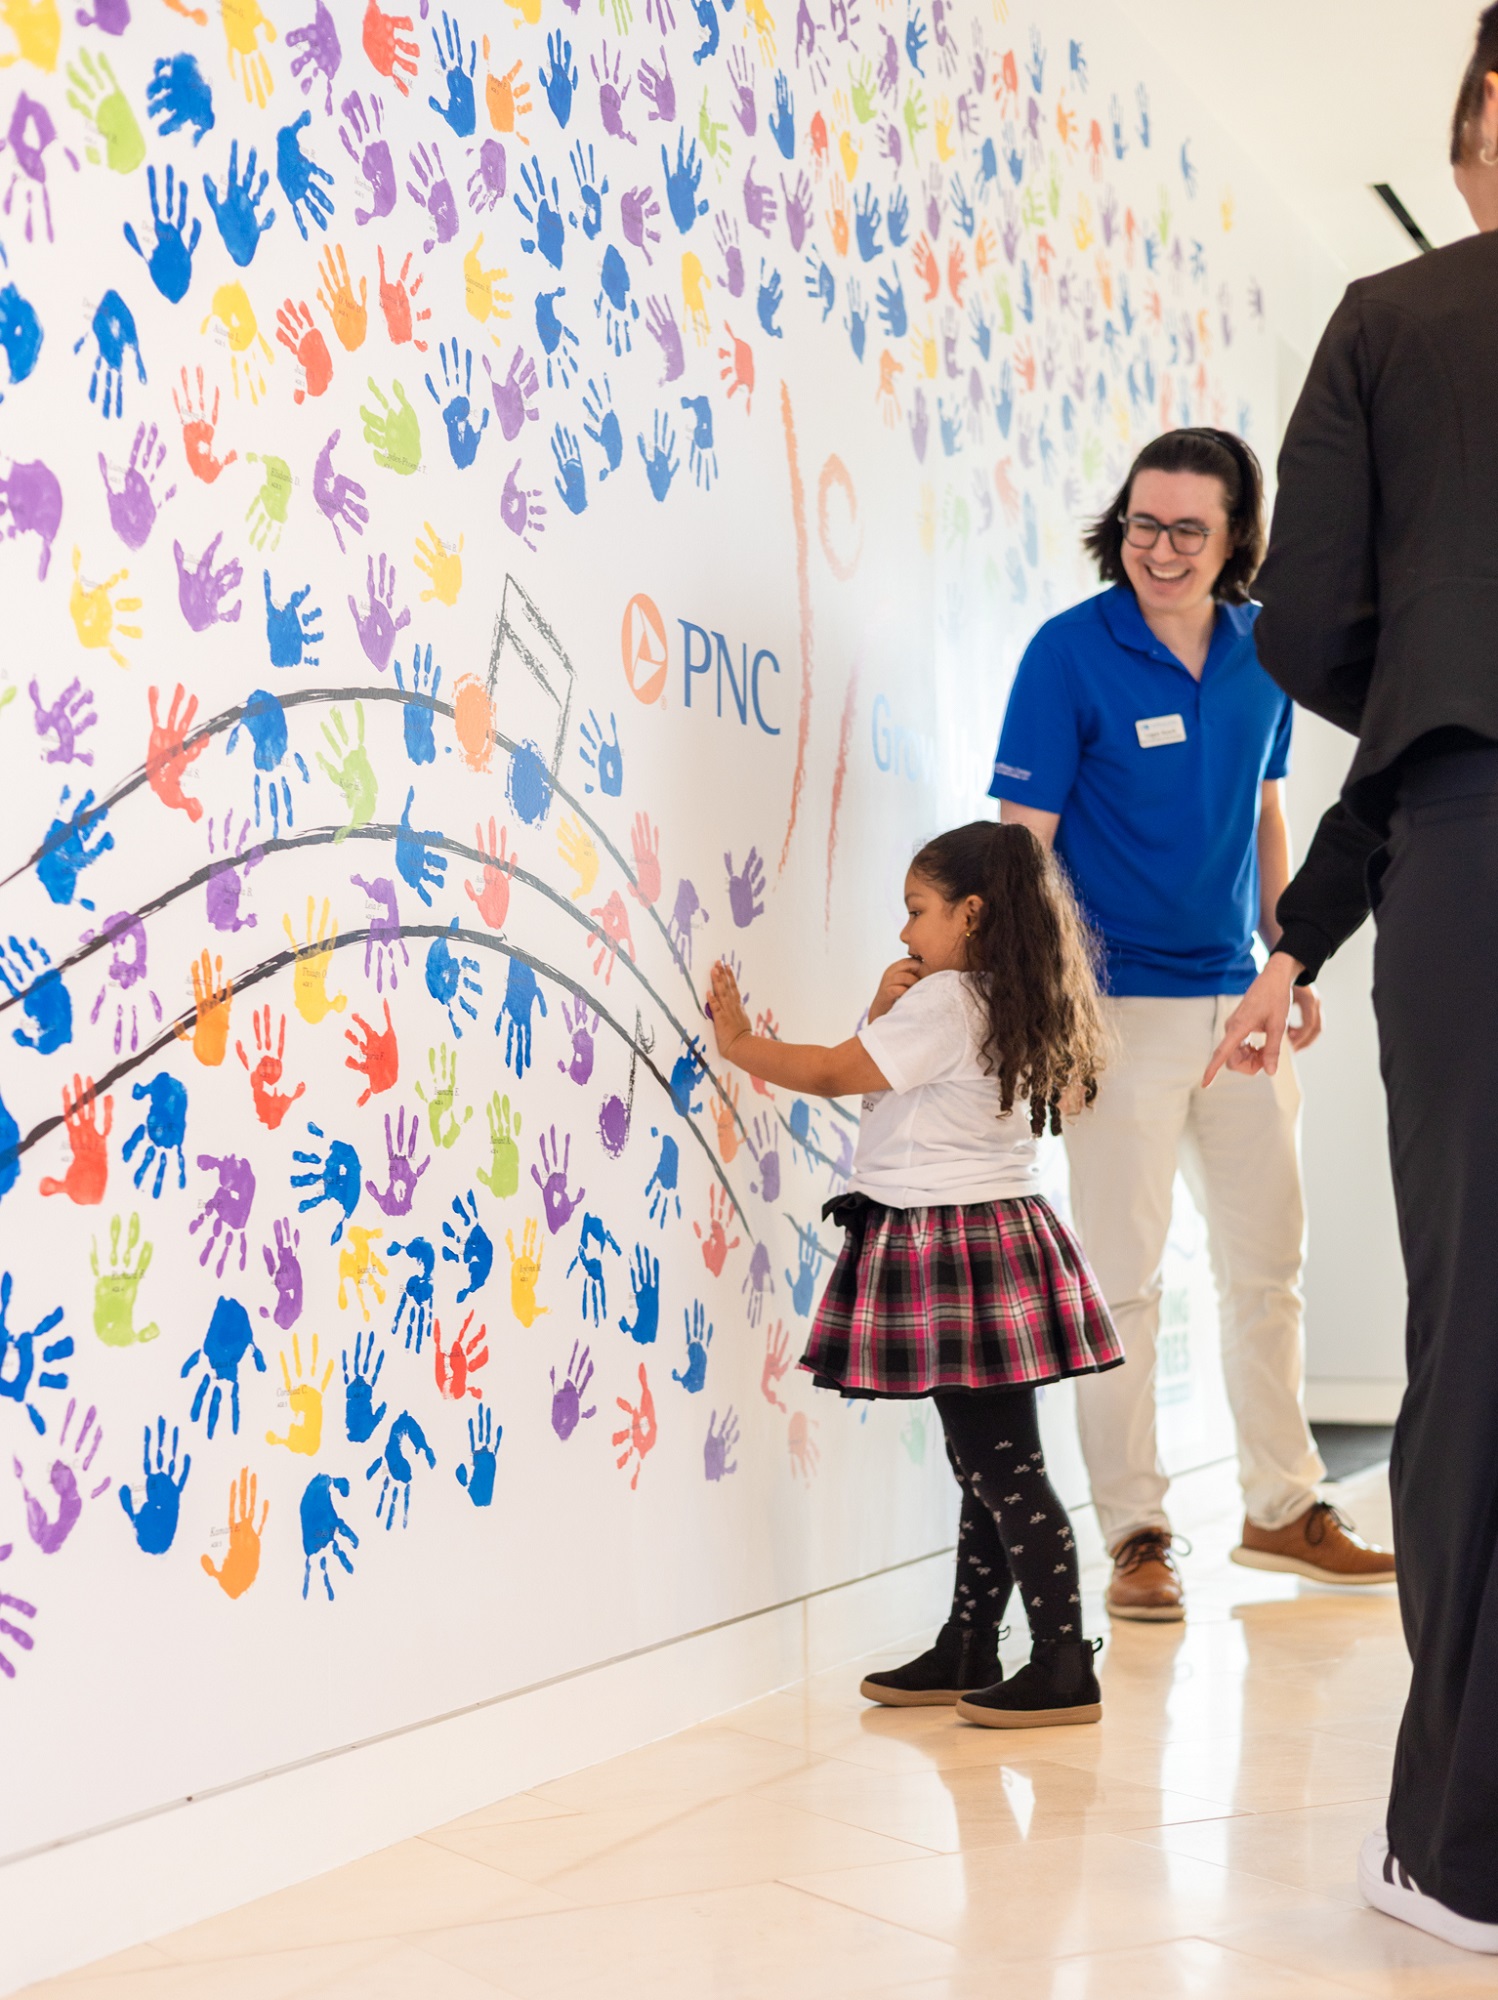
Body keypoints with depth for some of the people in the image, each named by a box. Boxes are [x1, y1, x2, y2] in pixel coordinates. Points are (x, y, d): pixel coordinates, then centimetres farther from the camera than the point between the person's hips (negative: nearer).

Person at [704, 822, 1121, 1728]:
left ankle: (1065, 1668, -2)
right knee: (987, 1467, 14)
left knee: (1006, 1469, -6)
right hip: (995, 1236, 10)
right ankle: (969, 1653, 24)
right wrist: (884, 1014, 2)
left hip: (959, 1251, -10)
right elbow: (884, 1077, 17)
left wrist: (738, 1041, 0)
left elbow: (833, 1075, -12)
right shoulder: (1006, 1006, 15)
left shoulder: (944, 1003, -13)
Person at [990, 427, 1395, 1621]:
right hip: (1123, 1005, -6)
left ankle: (1283, 1508, 28)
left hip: (1238, 999, 6)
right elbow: (1023, 839, -12)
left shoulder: (1261, 653, 5)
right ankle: (1136, 1534, 13)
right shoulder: (1071, 652, -10)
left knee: (1269, 1261, 13)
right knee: (1124, 1275, 1)